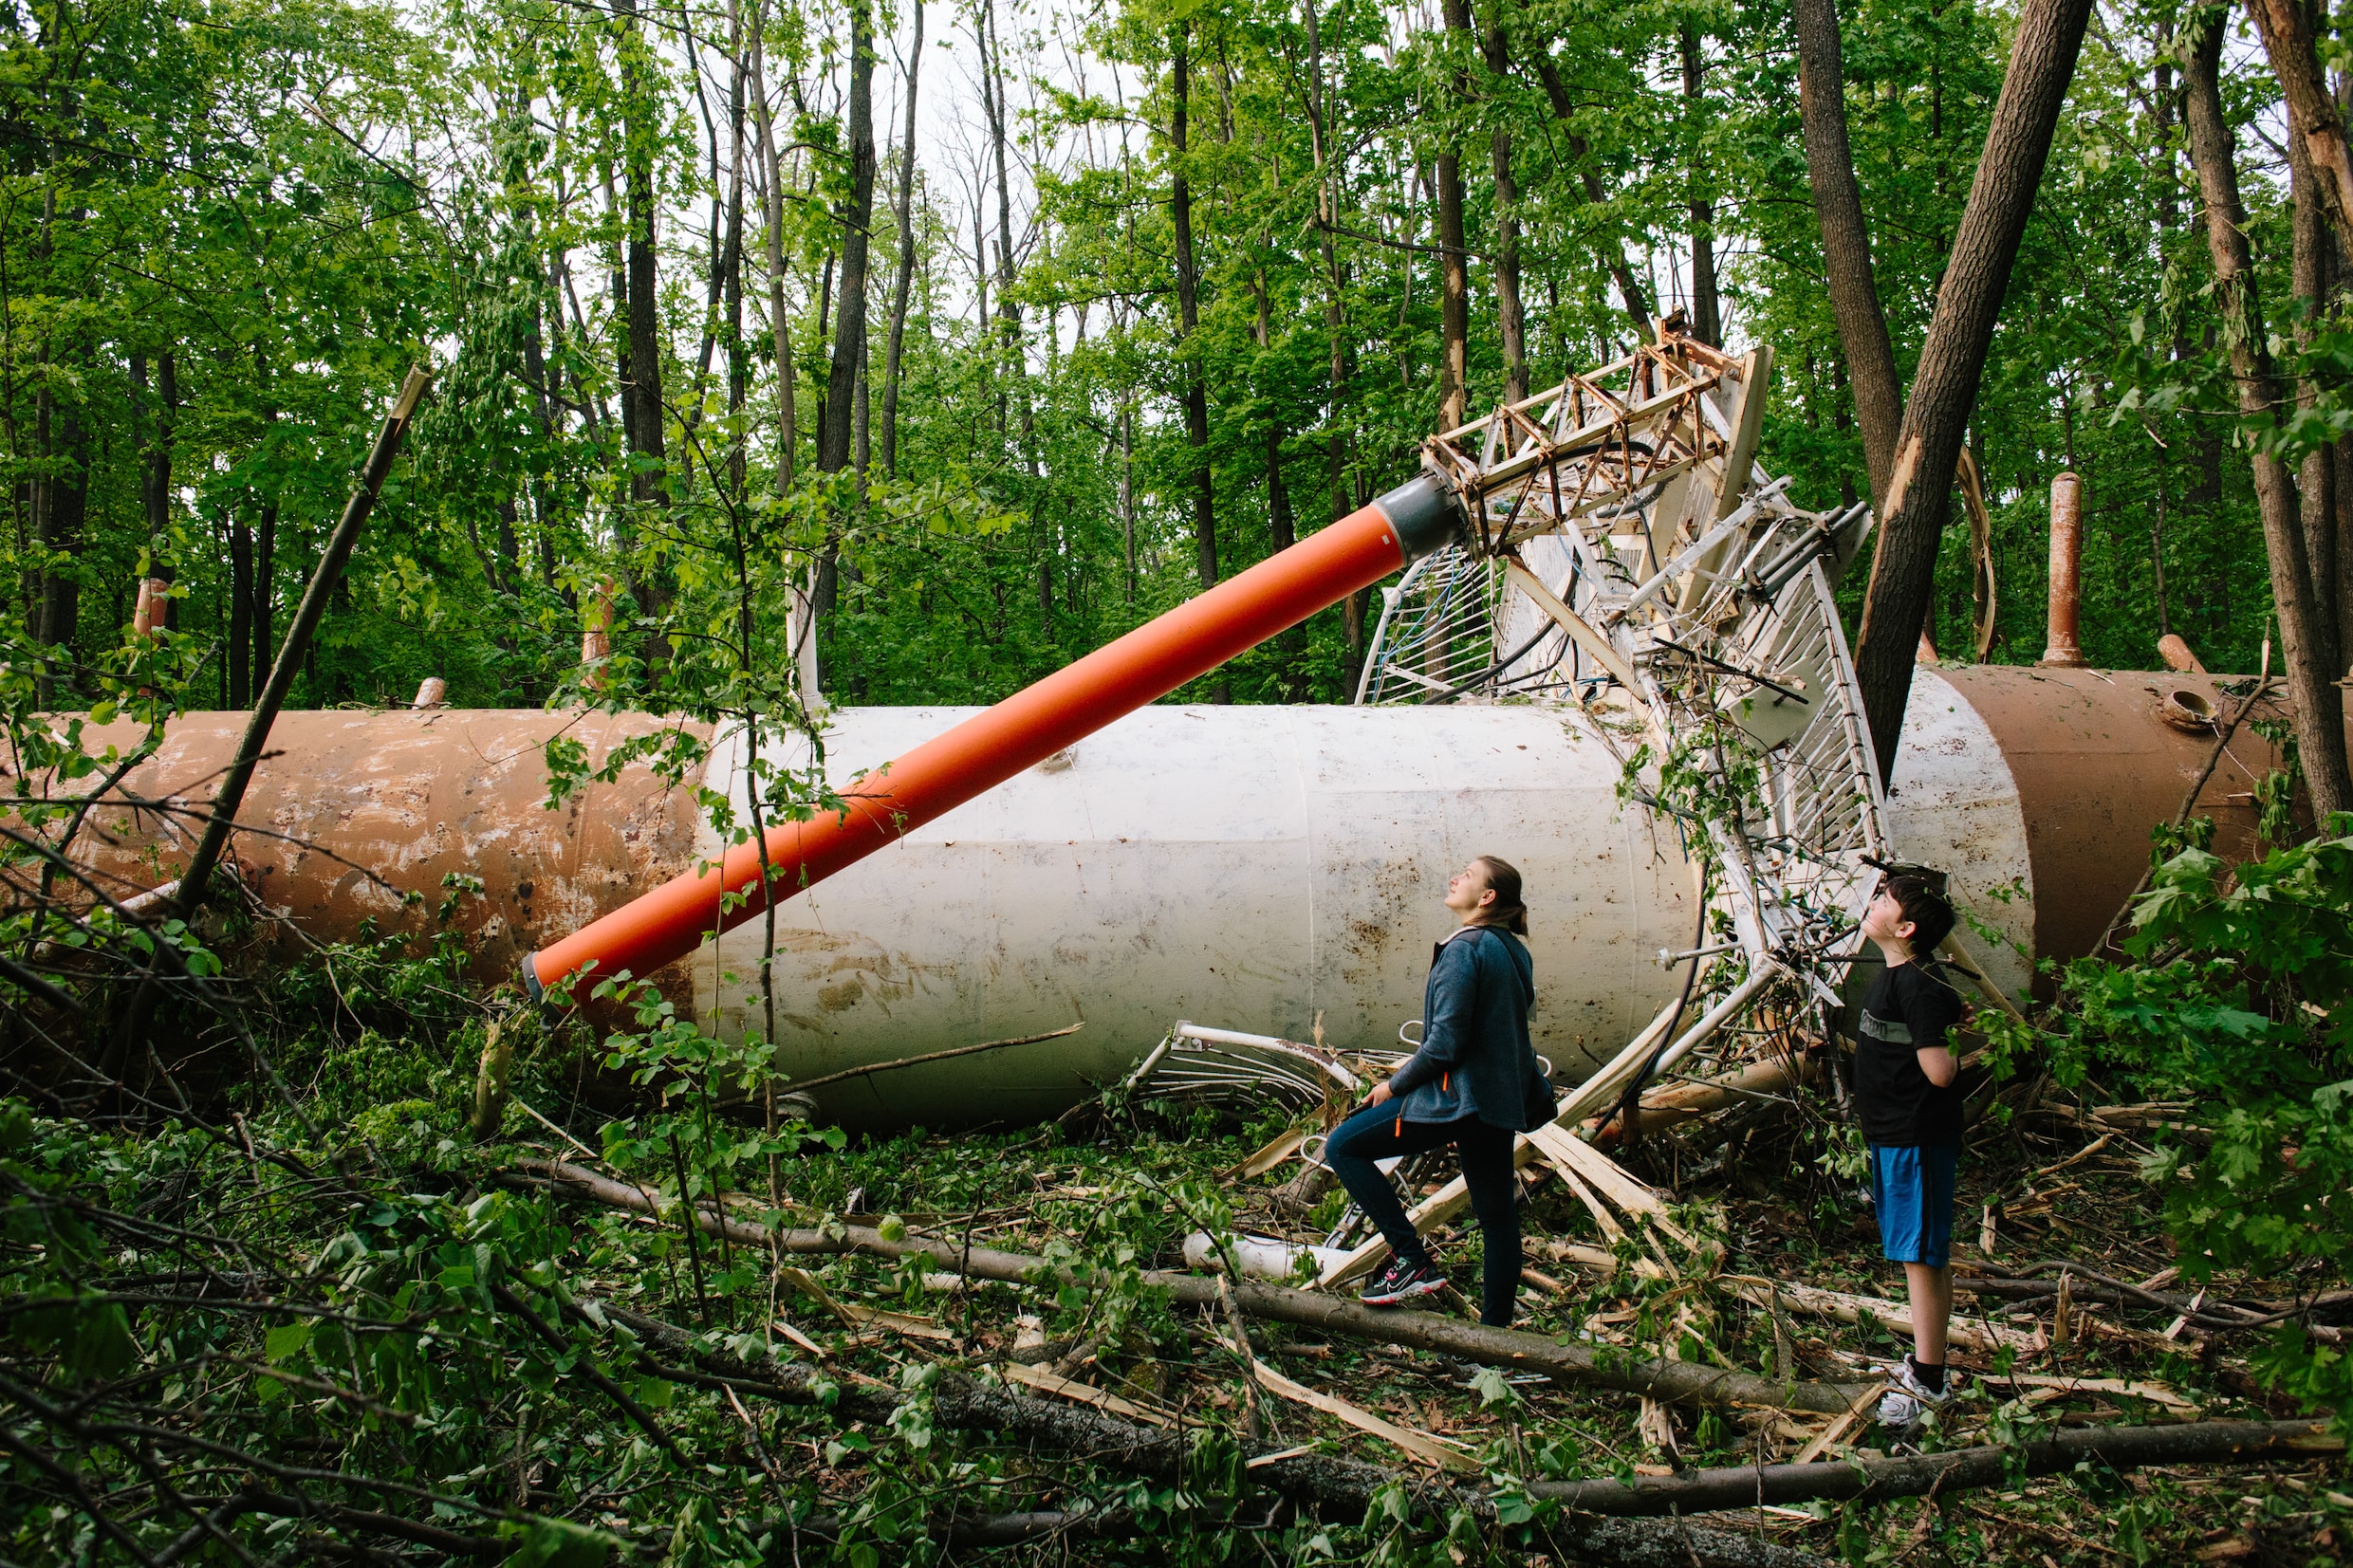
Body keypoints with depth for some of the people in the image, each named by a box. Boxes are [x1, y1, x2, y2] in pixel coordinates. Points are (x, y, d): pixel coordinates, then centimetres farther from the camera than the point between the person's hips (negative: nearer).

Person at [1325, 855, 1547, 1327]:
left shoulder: (1464, 949, -15)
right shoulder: (1512, 950, 12)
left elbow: (1444, 1043, -19)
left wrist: (1395, 1084, -5)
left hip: (1459, 1094, -9)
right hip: (1502, 1098, 9)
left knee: (1342, 1146, -3)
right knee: (1497, 1218, 13)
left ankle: (1412, 1262, -7)